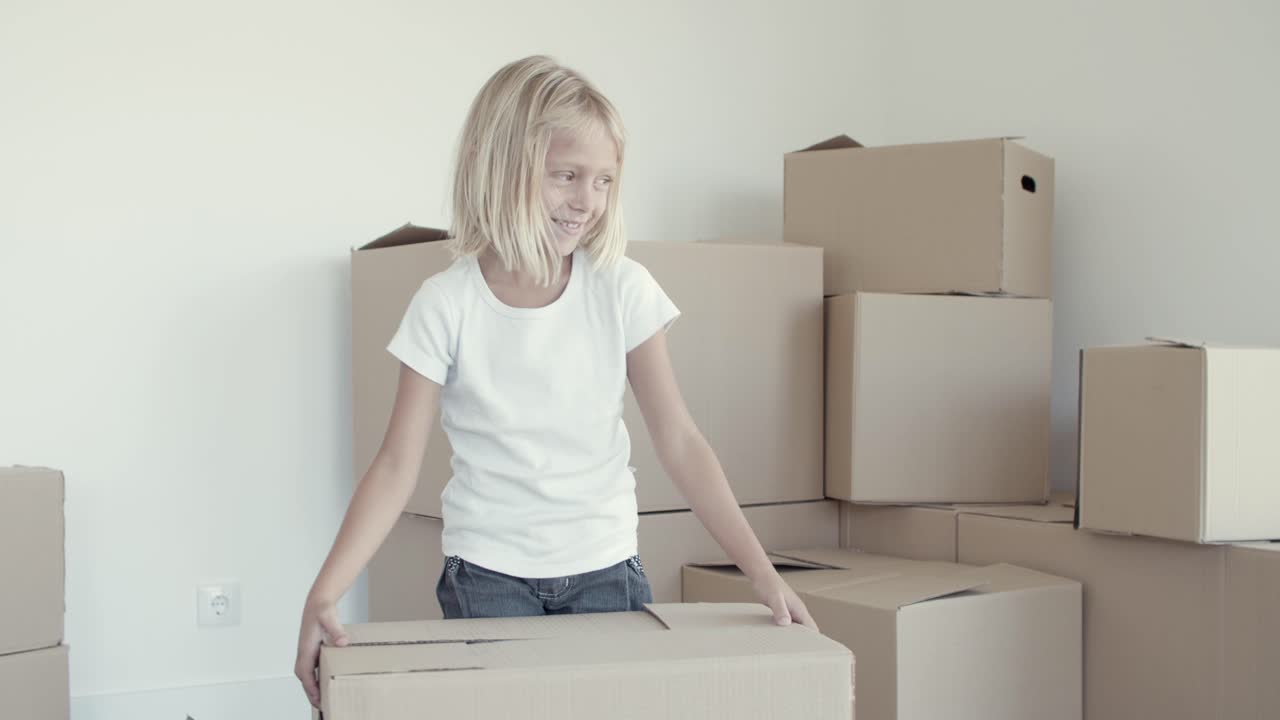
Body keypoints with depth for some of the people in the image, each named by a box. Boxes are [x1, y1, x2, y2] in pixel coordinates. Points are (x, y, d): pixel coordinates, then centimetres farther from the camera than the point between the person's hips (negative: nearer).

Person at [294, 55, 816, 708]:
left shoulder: (623, 291, -6)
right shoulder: (446, 305, -9)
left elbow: (679, 443, -5)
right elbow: (397, 466, -8)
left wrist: (761, 572, -12)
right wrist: (324, 594, -19)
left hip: (606, 571, 1)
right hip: (487, 578, -1)